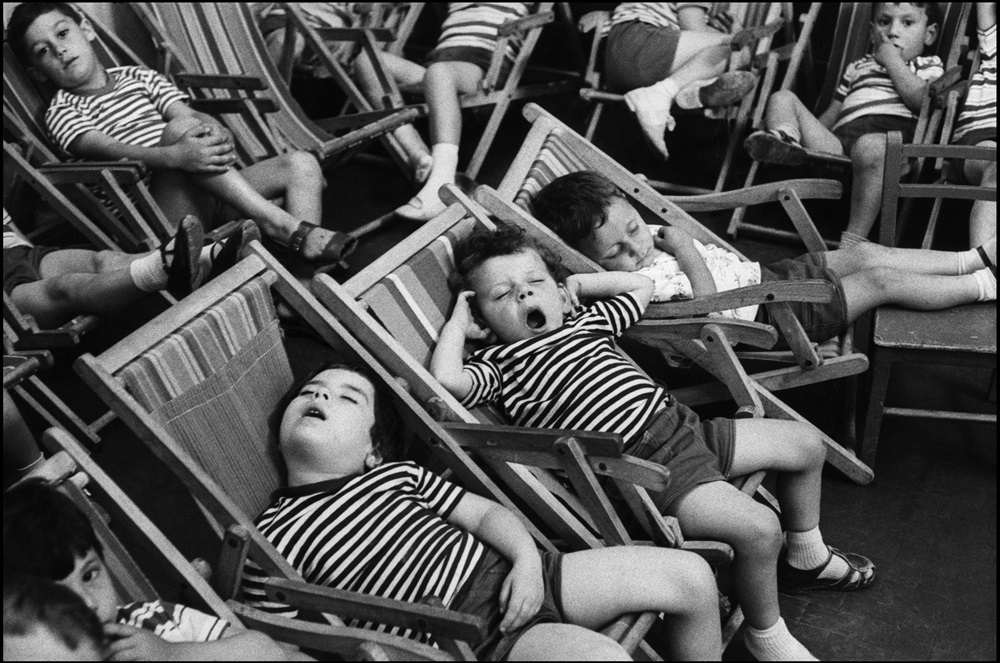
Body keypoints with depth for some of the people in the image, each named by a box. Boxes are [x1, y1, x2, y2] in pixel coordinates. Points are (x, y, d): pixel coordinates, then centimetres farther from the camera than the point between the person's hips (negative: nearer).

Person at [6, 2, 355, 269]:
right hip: (159, 209, -6)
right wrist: (176, 155, -34)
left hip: (208, 191, 6)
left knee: (301, 165, -8)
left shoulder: (138, 77, 23)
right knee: (179, 128, -31)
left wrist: (215, 130, -19)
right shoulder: (62, 111, 6)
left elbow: (188, 111, 7)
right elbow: (108, 150, -15)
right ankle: (283, 225, -34)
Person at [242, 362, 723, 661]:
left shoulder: (395, 474, 12)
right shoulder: (272, 540, -3)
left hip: (506, 574, 6)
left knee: (691, 576, 1)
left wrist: (528, 559, -8)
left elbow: (485, 512, 12)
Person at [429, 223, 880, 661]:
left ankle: (807, 558, 38)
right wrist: (457, 322, -9)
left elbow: (640, 287, 31)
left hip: (681, 425, 8)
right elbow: (446, 381, -25)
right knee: (758, 528, -25)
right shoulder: (500, 364, -5)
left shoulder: (585, 319, 16)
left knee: (806, 444, 14)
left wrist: (578, 283, 19)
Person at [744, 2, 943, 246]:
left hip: (893, 141, -5)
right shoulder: (858, 68, 37)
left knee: (870, 146, -44)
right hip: (838, 143, 5)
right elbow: (831, 114, 35)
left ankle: (853, 241, -44)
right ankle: (784, 137, -35)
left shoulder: (929, 65, 24)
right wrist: (808, 132, 17)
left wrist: (892, 61, 9)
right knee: (783, 98, 1)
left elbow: (922, 99, 1)